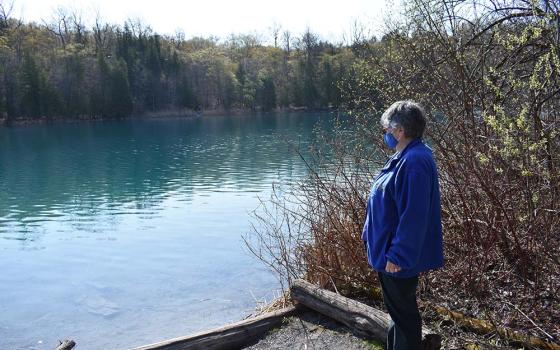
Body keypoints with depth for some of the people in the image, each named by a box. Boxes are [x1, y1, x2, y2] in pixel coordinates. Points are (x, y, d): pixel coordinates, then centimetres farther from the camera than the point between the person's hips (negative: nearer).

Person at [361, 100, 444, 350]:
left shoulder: (414, 163, -27)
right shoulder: (405, 157, 7)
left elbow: (413, 216, -28)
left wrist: (397, 255, -23)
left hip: (398, 258, -10)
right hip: (388, 249, 10)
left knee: (403, 312, 8)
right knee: (398, 309, 24)